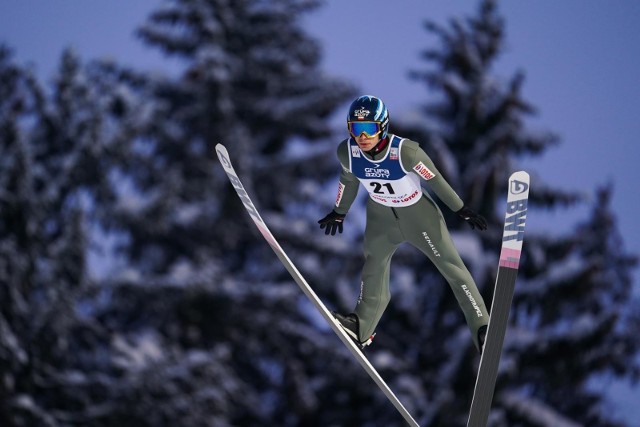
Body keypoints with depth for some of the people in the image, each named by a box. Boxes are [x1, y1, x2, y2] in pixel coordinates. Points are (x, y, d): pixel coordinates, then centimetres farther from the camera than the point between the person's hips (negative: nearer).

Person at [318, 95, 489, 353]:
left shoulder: (405, 151, -36)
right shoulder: (346, 152, -23)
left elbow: (435, 180, -20)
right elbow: (348, 180, 0)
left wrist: (461, 210, -9)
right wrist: (339, 213, 15)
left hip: (419, 214, -4)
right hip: (381, 216, 4)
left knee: (451, 265, 0)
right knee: (374, 267, 20)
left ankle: (482, 328, 8)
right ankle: (361, 327, 37)